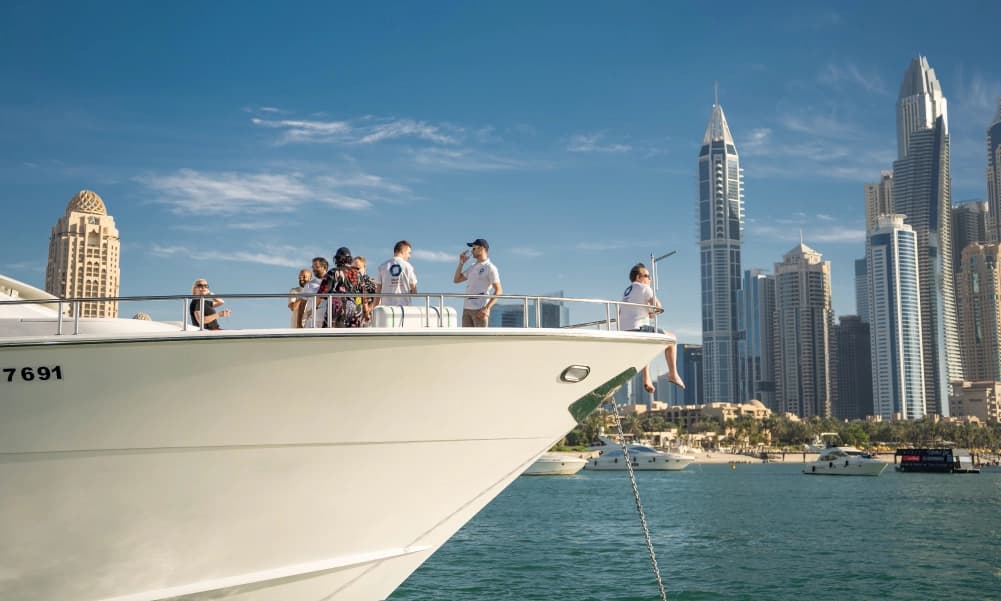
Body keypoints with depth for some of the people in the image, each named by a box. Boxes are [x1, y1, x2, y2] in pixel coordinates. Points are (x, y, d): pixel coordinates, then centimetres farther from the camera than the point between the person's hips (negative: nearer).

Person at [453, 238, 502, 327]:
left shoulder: (490, 268, -5)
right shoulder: (472, 267, 19)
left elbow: (498, 291, -10)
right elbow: (456, 280, 24)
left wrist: (487, 308, -18)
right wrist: (461, 263, 14)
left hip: (480, 309, -8)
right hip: (467, 308, 8)